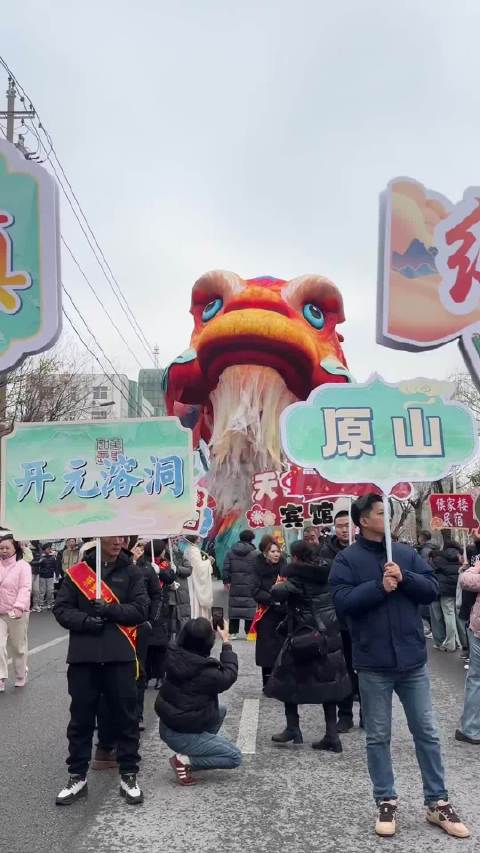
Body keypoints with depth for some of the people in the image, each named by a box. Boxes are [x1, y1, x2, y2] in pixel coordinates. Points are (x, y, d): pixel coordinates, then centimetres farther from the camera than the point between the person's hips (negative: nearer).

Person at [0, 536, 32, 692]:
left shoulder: (23, 565, -9)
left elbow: (25, 588, -17)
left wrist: (19, 607, -31)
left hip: (17, 613, -3)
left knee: (18, 647, 11)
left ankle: (21, 677, 29)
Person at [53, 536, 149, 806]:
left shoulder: (131, 572, 4)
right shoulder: (77, 573, 4)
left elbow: (141, 609, -3)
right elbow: (61, 609, 2)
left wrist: (111, 610, -16)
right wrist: (85, 620, -15)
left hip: (120, 657, 0)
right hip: (83, 657, 1)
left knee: (126, 718, 7)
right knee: (81, 719, 11)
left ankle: (129, 776, 22)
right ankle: (78, 776, 26)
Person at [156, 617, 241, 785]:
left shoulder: (174, 655, -12)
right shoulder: (207, 673, -28)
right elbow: (229, 675, -7)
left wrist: (207, 629, 7)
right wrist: (226, 642, -3)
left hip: (167, 726, 8)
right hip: (181, 735, -8)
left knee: (220, 711, 23)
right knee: (235, 757, 3)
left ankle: (199, 751, 18)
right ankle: (185, 760, -5)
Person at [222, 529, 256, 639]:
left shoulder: (230, 552, 5)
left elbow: (226, 567, 4)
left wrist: (226, 581, 10)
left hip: (235, 585, 3)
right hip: (249, 586, -3)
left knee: (234, 607, 8)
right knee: (250, 607, 3)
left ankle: (233, 632, 10)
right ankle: (250, 632, 4)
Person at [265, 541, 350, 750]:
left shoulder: (298, 577, -13)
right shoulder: (326, 572, 5)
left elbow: (278, 593, -25)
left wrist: (277, 586, -6)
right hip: (330, 635, 6)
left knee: (289, 679, 11)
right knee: (327, 682, 11)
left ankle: (293, 728, 12)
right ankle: (332, 735, 12)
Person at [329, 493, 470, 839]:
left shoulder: (406, 553, 5)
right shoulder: (347, 559, -6)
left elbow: (433, 589, 0)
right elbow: (342, 602, -15)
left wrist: (404, 578, -16)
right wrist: (380, 586, -21)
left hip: (412, 659, 3)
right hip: (373, 663, -3)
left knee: (427, 733, 12)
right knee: (378, 737, 9)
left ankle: (438, 803, 26)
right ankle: (386, 802, 25)